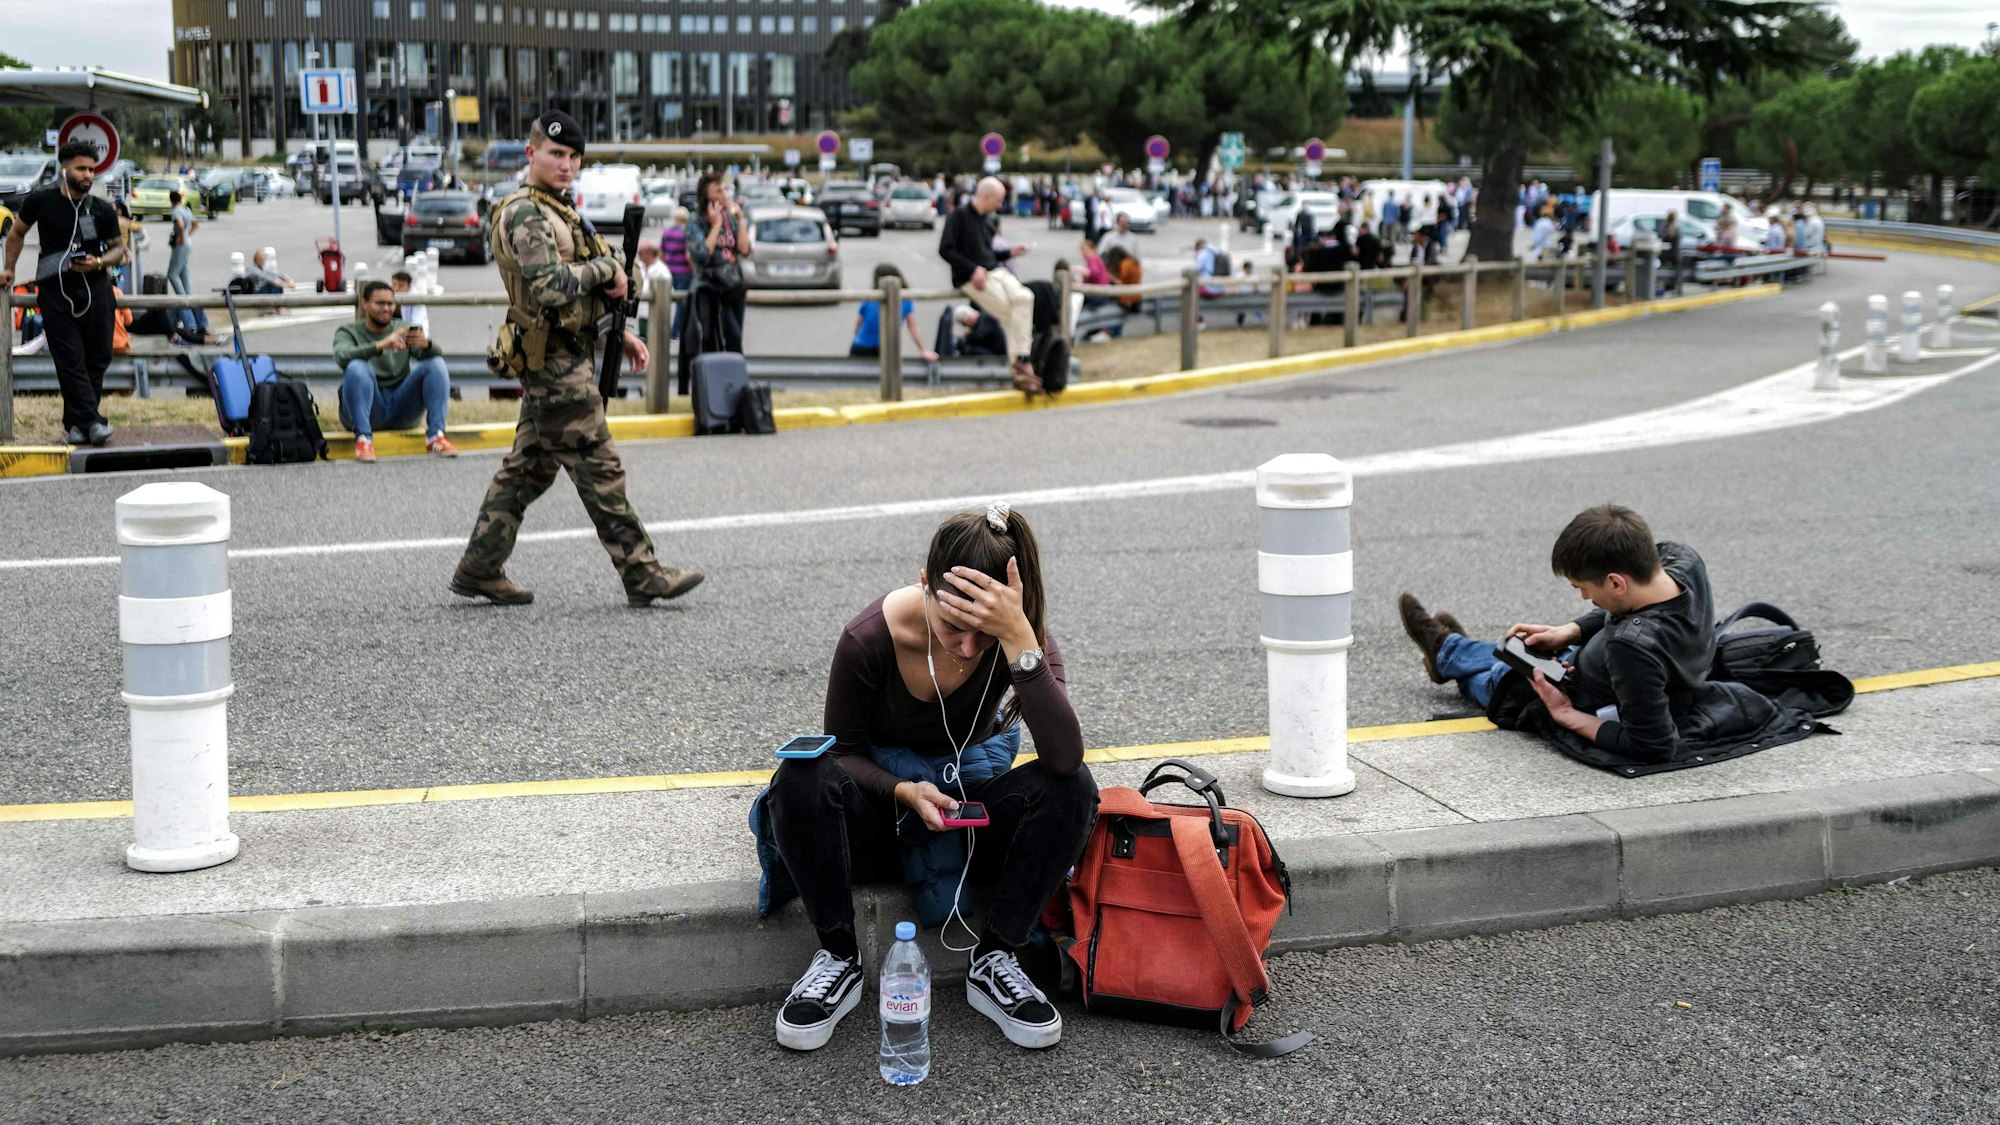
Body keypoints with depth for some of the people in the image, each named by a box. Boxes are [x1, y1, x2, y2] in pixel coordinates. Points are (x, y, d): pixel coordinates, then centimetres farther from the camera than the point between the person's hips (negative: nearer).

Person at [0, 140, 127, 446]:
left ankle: (76, 423, 9)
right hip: (56, 290, -2)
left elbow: (118, 248, 12)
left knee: (97, 357, 0)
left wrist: (99, 263, -8)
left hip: (95, 287, 2)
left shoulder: (102, 209, 4)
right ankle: (91, 421, -12)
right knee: (70, 360, -9)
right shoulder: (40, 200, 2)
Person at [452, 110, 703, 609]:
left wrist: (619, 333, 17)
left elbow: (581, 293, 25)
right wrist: (606, 267, -15)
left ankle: (478, 569, 19)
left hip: (552, 364, 10)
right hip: (557, 363, -10)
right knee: (599, 471, -6)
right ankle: (643, 576, -1)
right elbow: (549, 288, -27)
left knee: (527, 469, 13)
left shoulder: (557, 210, 19)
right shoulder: (524, 215, -14)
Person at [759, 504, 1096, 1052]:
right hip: (885, 800, -1)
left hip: (970, 797, 1)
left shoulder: (1023, 634, -21)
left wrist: (1019, 639, -44)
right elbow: (844, 750, -8)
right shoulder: (870, 638, -24)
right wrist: (905, 792, -29)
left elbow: (1065, 757, -35)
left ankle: (993, 962, -16)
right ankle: (838, 958, -17)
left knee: (1072, 788, -29)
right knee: (802, 777, -34)